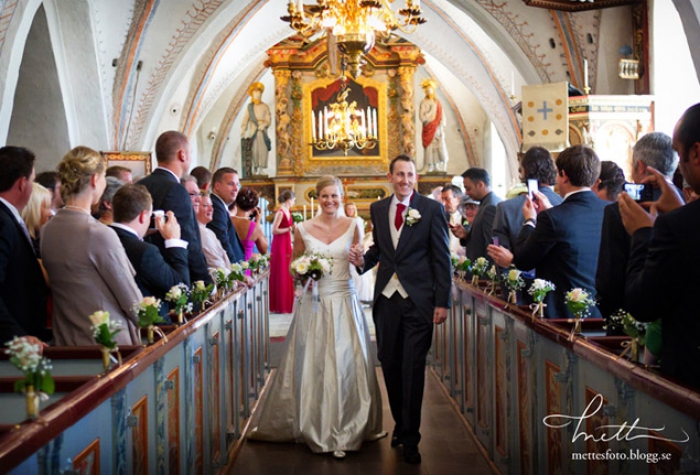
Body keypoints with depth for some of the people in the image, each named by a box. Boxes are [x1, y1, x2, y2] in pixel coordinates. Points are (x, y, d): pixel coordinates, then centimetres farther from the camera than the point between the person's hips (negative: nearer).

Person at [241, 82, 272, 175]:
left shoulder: (265, 107, 6)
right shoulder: (249, 107, 8)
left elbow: (269, 120, 3)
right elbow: (245, 120, 2)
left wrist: (264, 125, -19)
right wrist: (243, 132, -9)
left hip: (263, 132, 0)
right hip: (252, 132, 0)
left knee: (263, 149, -9)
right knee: (254, 150, -3)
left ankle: (262, 169, -7)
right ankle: (255, 168, 7)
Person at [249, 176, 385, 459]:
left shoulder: (352, 226, 2)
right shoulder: (303, 229, 1)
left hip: (345, 302, 0)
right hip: (314, 302, 0)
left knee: (347, 364, 1)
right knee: (312, 365, 3)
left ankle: (346, 428, 13)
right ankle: (314, 426, 17)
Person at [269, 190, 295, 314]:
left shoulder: (287, 211, 12)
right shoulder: (280, 212, -14)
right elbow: (274, 230, -18)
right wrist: (289, 229, -17)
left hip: (286, 245, 9)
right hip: (280, 245, -9)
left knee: (286, 275, 11)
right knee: (280, 275, -3)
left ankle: (285, 304, 18)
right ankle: (279, 306, 3)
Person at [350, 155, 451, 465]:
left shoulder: (431, 209, -3)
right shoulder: (378, 209, 10)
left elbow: (442, 258, -4)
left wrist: (442, 302, -8)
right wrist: (364, 260, -2)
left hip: (418, 299, -4)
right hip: (386, 297, 4)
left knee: (412, 368, -2)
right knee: (390, 365, 10)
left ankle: (410, 438, 11)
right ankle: (401, 423, 28)